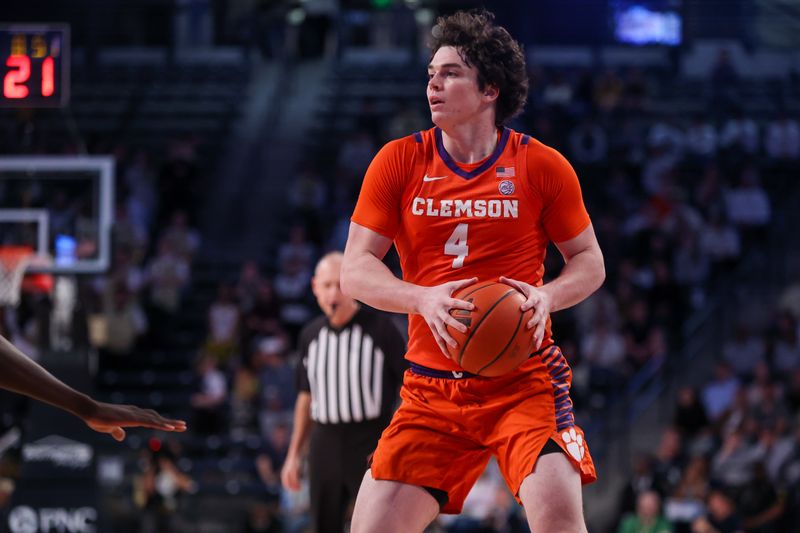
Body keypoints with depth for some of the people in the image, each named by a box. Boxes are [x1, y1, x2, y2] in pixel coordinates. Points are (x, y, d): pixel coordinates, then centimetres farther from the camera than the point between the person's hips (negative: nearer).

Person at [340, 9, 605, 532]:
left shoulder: (543, 166, 0)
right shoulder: (399, 162, 3)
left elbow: (590, 262, 8)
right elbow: (355, 271, 0)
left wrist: (547, 296, -15)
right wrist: (423, 298, -19)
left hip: (526, 381, -2)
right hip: (431, 387, 2)